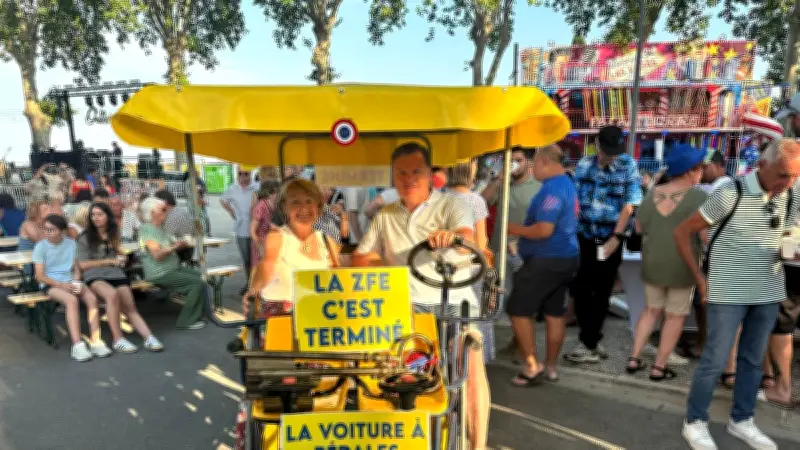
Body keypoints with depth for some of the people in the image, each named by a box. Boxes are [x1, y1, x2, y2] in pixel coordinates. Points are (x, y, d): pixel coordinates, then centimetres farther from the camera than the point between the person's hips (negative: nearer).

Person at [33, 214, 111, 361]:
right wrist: (62, 285, -17)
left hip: (70, 281, 4)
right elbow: (40, 276, -5)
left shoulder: (71, 244, 10)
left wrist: (75, 283, -7)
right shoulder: (41, 247, 0)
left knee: (92, 298, -25)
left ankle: (95, 341, -26)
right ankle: (77, 345, -38)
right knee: (72, 300, -33)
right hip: (50, 284, -3)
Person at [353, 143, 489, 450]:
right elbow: (359, 259, 15)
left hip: (454, 301, -2)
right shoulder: (384, 216, 11)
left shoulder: (451, 205, -1)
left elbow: (468, 239, -21)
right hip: (409, 305, 2)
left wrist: (452, 236, -45)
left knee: (472, 366, -20)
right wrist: (381, 266, -8)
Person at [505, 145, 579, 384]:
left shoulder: (552, 189, -19)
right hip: (565, 257, 10)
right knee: (555, 313, 14)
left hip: (547, 260, -10)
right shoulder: (567, 184, 14)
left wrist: (515, 229, -12)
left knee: (518, 310, -1)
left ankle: (531, 365, 4)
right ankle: (551, 366, 22)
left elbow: (544, 230, -26)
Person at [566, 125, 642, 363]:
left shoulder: (628, 165, -4)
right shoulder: (584, 164, 5)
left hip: (610, 240, -3)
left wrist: (616, 237, -13)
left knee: (601, 293, 4)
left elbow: (628, 206, -7)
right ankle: (592, 341, 20)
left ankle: (589, 344, 13)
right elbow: (575, 199, 7)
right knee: (579, 289, 5)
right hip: (583, 237, 3)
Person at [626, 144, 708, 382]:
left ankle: (634, 358, 18)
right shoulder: (698, 196, -14)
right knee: (675, 316, 10)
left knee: (652, 310, 20)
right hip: (682, 265, -5)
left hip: (652, 264, 5)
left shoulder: (652, 194, 1)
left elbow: (639, 228, 9)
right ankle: (659, 367, 15)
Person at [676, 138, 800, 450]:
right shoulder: (731, 194, -16)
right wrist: (700, 279, -11)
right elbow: (682, 232, -12)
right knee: (715, 360, 0)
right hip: (729, 293, -6)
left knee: (753, 360, 16)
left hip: (769, 294, 6)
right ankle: (695, 423, 16)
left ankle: (741, 421, 32)